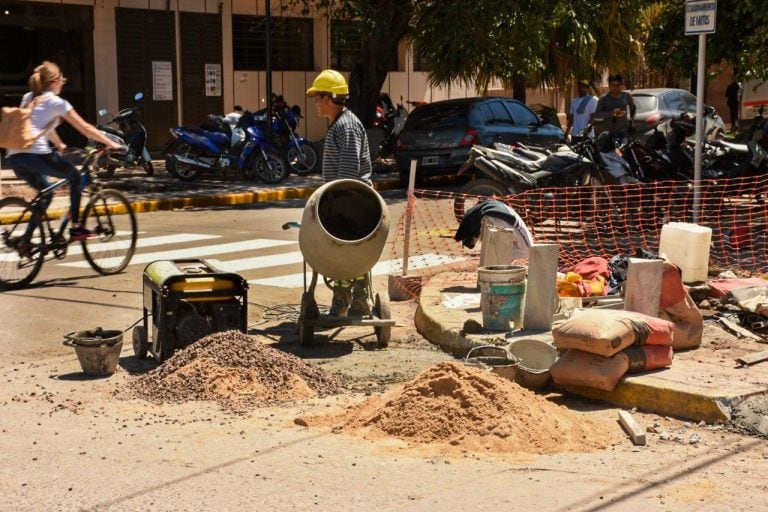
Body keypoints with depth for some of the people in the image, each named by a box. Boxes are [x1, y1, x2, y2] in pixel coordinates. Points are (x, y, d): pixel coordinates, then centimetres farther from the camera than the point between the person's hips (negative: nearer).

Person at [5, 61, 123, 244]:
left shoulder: (28, 98, 24)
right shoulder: (56, 102, 5)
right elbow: (85, 128, 7)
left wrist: (59, 145, 52)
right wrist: (111, 144, 13)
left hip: (14, 157, 7)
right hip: (37, 154, -7)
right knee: (75, 176, 16)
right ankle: (75, 227, 10)